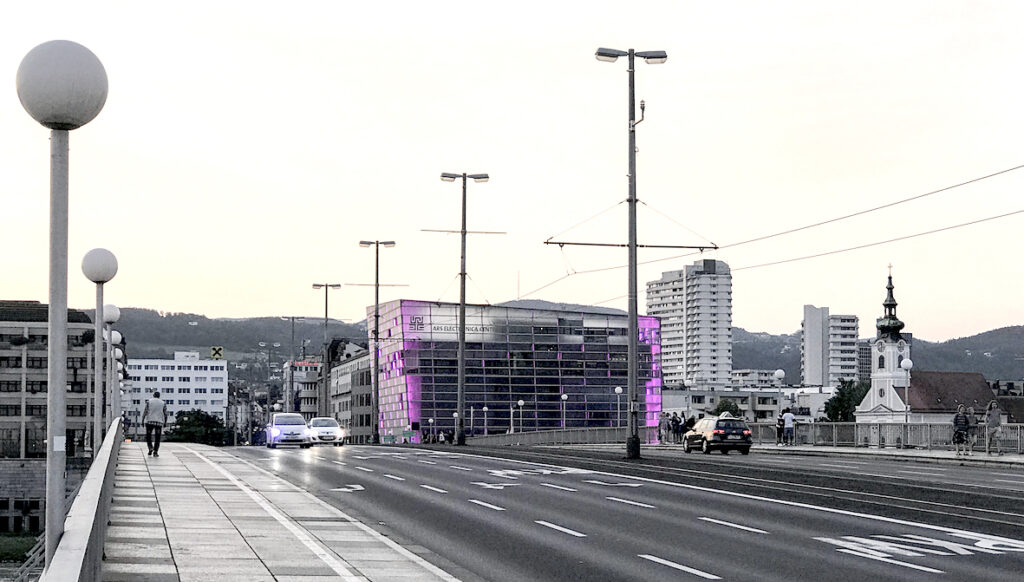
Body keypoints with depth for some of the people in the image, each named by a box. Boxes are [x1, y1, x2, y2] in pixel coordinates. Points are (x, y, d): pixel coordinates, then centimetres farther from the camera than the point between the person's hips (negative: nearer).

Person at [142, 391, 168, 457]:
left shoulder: (149, 401, 4)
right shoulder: (163, 403, 7)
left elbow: (145, 411, -1)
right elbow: (165, 414, 5)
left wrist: (143, 420, 3)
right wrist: (165, 422, 14)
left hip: (149, 422, -1)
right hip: (159, 422, 1)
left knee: (148, 436, 12)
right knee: (157, 438, 4)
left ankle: (150, 447, -9)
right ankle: (155, 452, -2)